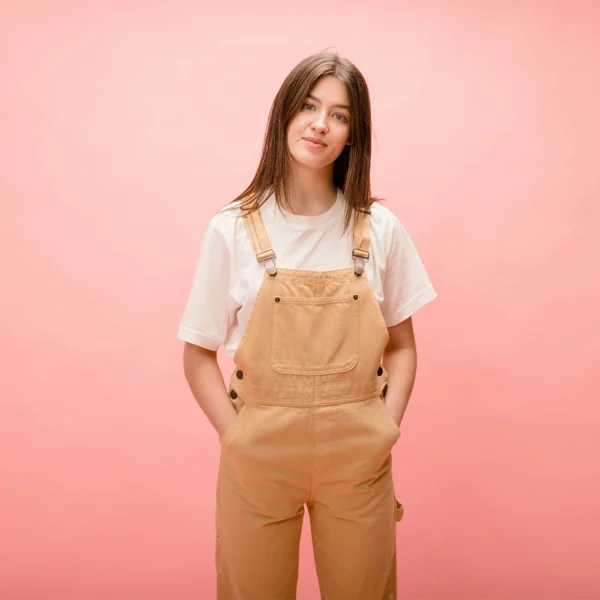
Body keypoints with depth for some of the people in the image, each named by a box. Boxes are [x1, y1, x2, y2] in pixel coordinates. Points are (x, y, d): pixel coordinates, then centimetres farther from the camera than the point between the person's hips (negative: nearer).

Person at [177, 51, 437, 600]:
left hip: (359, 459, 1)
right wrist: (237, 438, -9)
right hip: (258, 457, -1)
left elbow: (401, 345, 6)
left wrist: (387, 430, -5)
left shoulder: (380, 229, -2)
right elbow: (198, 355, -1)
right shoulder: (232, 231, -6)